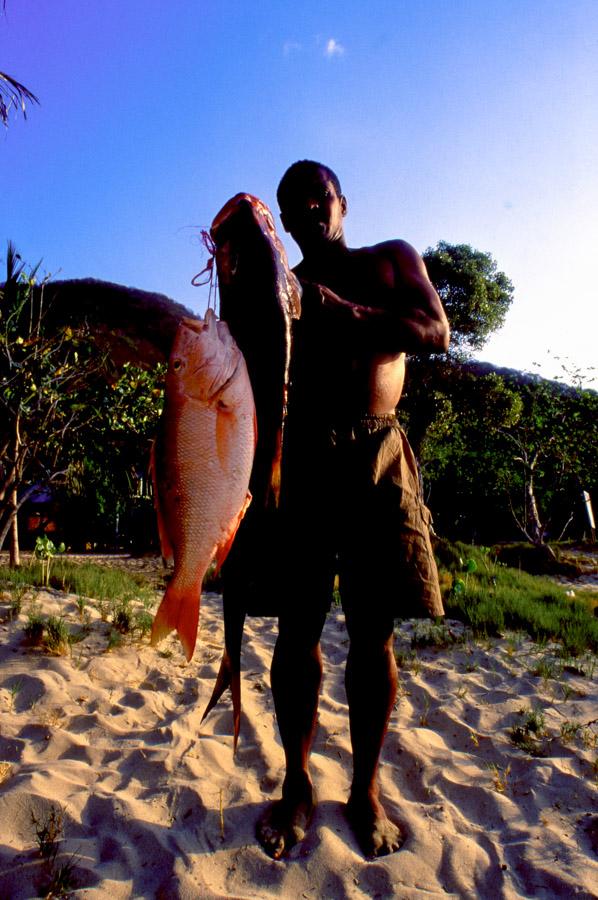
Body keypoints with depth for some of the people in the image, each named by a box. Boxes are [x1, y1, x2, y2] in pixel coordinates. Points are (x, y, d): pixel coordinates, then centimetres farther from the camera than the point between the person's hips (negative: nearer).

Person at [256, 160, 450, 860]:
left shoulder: (392, 260, 18)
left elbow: (436, 333, 0)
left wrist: (342, 315, -11)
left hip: (377, 458, -1)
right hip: (299, 456, 2)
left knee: (373, 633, 2)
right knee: (296, 628, 2)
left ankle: (365, 790, 20)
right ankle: (297, 785, 20)